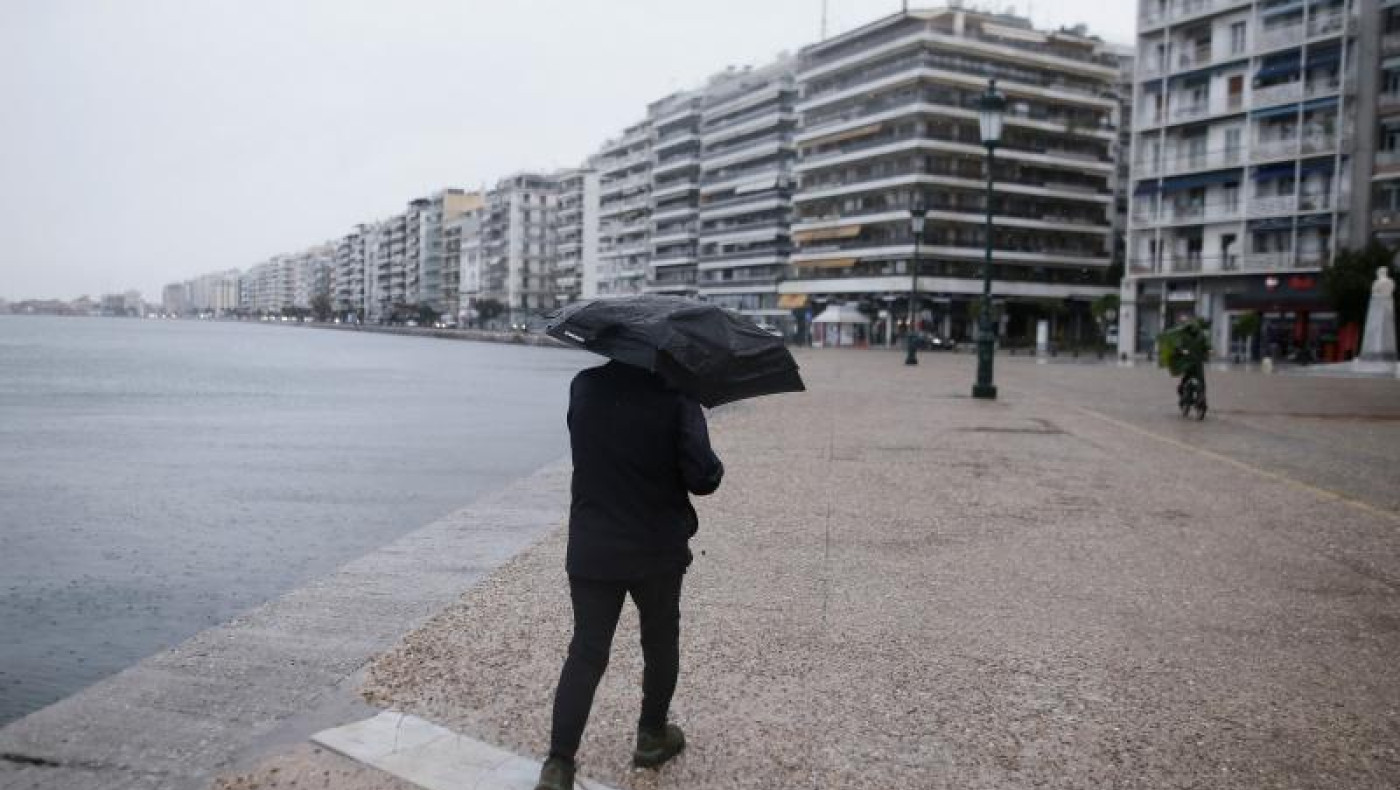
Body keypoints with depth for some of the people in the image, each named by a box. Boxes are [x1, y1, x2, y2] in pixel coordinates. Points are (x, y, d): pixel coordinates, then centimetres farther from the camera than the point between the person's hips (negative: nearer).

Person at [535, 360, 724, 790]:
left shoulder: (583, 387, -3)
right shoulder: (675, 395, -15)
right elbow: (702, 477, -20)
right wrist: (714, 469, 2)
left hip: (591, 549, 2)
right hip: (657, 550, -2)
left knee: (586, 652, 8)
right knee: (660, 643, 20)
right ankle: (652, 737, 33)